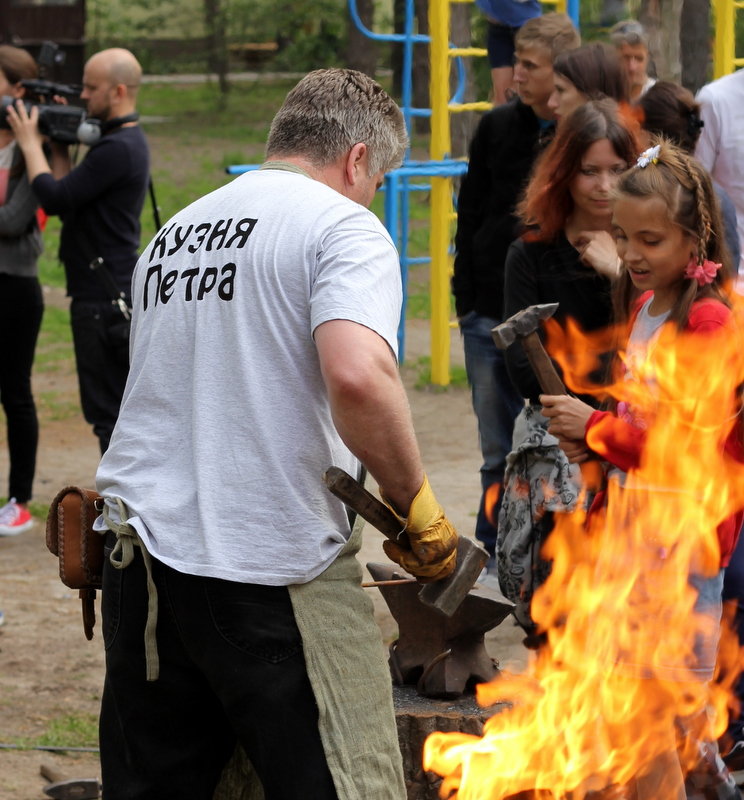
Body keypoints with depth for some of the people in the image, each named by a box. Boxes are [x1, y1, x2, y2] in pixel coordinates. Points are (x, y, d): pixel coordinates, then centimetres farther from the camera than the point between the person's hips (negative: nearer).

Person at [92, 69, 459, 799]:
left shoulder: (173, 233, 20)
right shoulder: (341, 226, -4)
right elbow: (356, 376, -23)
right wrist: (419, 511, -11)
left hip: (139, 553, 7)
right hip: (272, 566, -7)